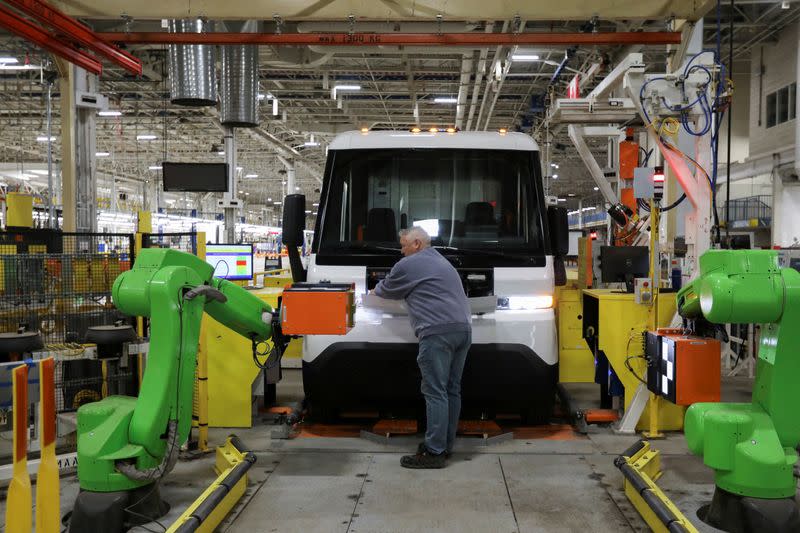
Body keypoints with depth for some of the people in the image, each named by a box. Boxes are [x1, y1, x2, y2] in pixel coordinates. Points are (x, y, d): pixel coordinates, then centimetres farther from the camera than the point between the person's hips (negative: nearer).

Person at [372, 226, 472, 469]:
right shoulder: (442, 262, 29)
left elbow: (387, 290, 14)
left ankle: (434, 452, -7)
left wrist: (375, 290, 37)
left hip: (438, 332, -9)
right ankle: (446, 446, 16)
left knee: (435, 393, -8)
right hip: (463, 329, 9)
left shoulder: (408, 265, 1)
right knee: (452, 391, 10)